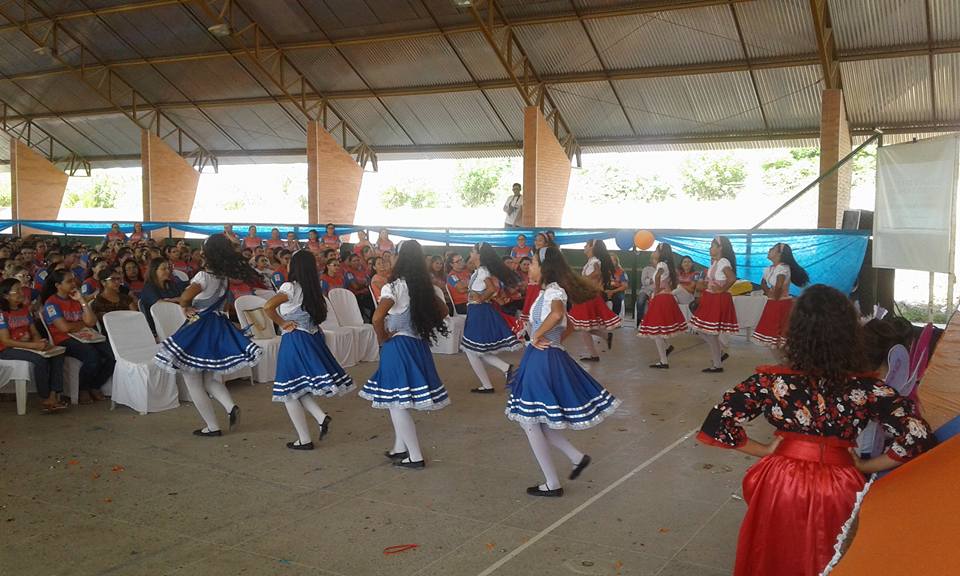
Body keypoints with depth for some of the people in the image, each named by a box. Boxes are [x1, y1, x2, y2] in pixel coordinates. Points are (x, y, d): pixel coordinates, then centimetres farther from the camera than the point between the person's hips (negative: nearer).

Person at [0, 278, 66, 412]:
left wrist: (40, 342, -12)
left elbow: (34, 333, 13)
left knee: (57, 355, -18)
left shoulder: (25, 309, 12)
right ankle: (44, 400, -20)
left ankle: (54, 396, -24)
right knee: (40, 358, -32)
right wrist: (34, 345, -25)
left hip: (27, 345, 7)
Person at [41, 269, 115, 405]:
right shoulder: (51, 303, -2)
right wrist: (83, 324, 4)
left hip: (84, 338, 6)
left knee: (113, 354, -17)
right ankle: (82, 390, -6)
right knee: (92, 356, -33)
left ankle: (95, 386, 4)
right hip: (64, 341, -6)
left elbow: (91, 322, 5)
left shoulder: (76, 299, 18)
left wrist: (82, 301, 1)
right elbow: (65, 327, -14)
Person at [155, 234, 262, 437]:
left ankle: (212, 427, 10)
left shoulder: (205, 276, -20)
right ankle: (231, 407, -3)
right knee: (210, 378, 21)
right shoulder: (226, 276, 0)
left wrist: (185, 307, -15)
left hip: (198, 330, -7)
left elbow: (186, 296, -37)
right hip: (218, 327, 7)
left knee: (193, 382, 7)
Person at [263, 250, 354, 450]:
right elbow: (321, 314, 19)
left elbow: (267, 306, -26)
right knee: (298, 389, 20)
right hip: (313, 338, 7)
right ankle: (321, 417, 2)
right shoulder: (314, 290, 6)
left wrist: (283, 324, -14)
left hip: (294, 341, -7)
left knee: (290, 391, 4)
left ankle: (304, 440, 8)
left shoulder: (290, 287, -13)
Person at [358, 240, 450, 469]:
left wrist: (383, 337, -10)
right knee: (401, 402, 20)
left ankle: (415, 456, 3)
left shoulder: (394, 287, -15)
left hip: (397, 345, -7)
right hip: (419, 344, 7)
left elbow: (377, 318, -27)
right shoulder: (425, 287, 5)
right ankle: (400, 448, 29)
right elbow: (443, 311, 17)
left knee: (396, 403, 2)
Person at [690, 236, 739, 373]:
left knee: (711, 333, -3)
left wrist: (722, 290, -19)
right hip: (710, 299, 10)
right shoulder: (715, 262, 14)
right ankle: (720, 353, 24)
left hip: (719, 300, -9)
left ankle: (717, 365, 7)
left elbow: (732, 278, -29)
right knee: (702, 330, 13)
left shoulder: (723, 262, -15)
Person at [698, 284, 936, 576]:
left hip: (780, 487, -1)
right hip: (837, 494, 1)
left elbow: (717, 424, -17)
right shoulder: (867, 388, -14)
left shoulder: (771, 382, -16)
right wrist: (865, 467, -2)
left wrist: (765, 450, -3)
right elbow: (918, 439, -14)